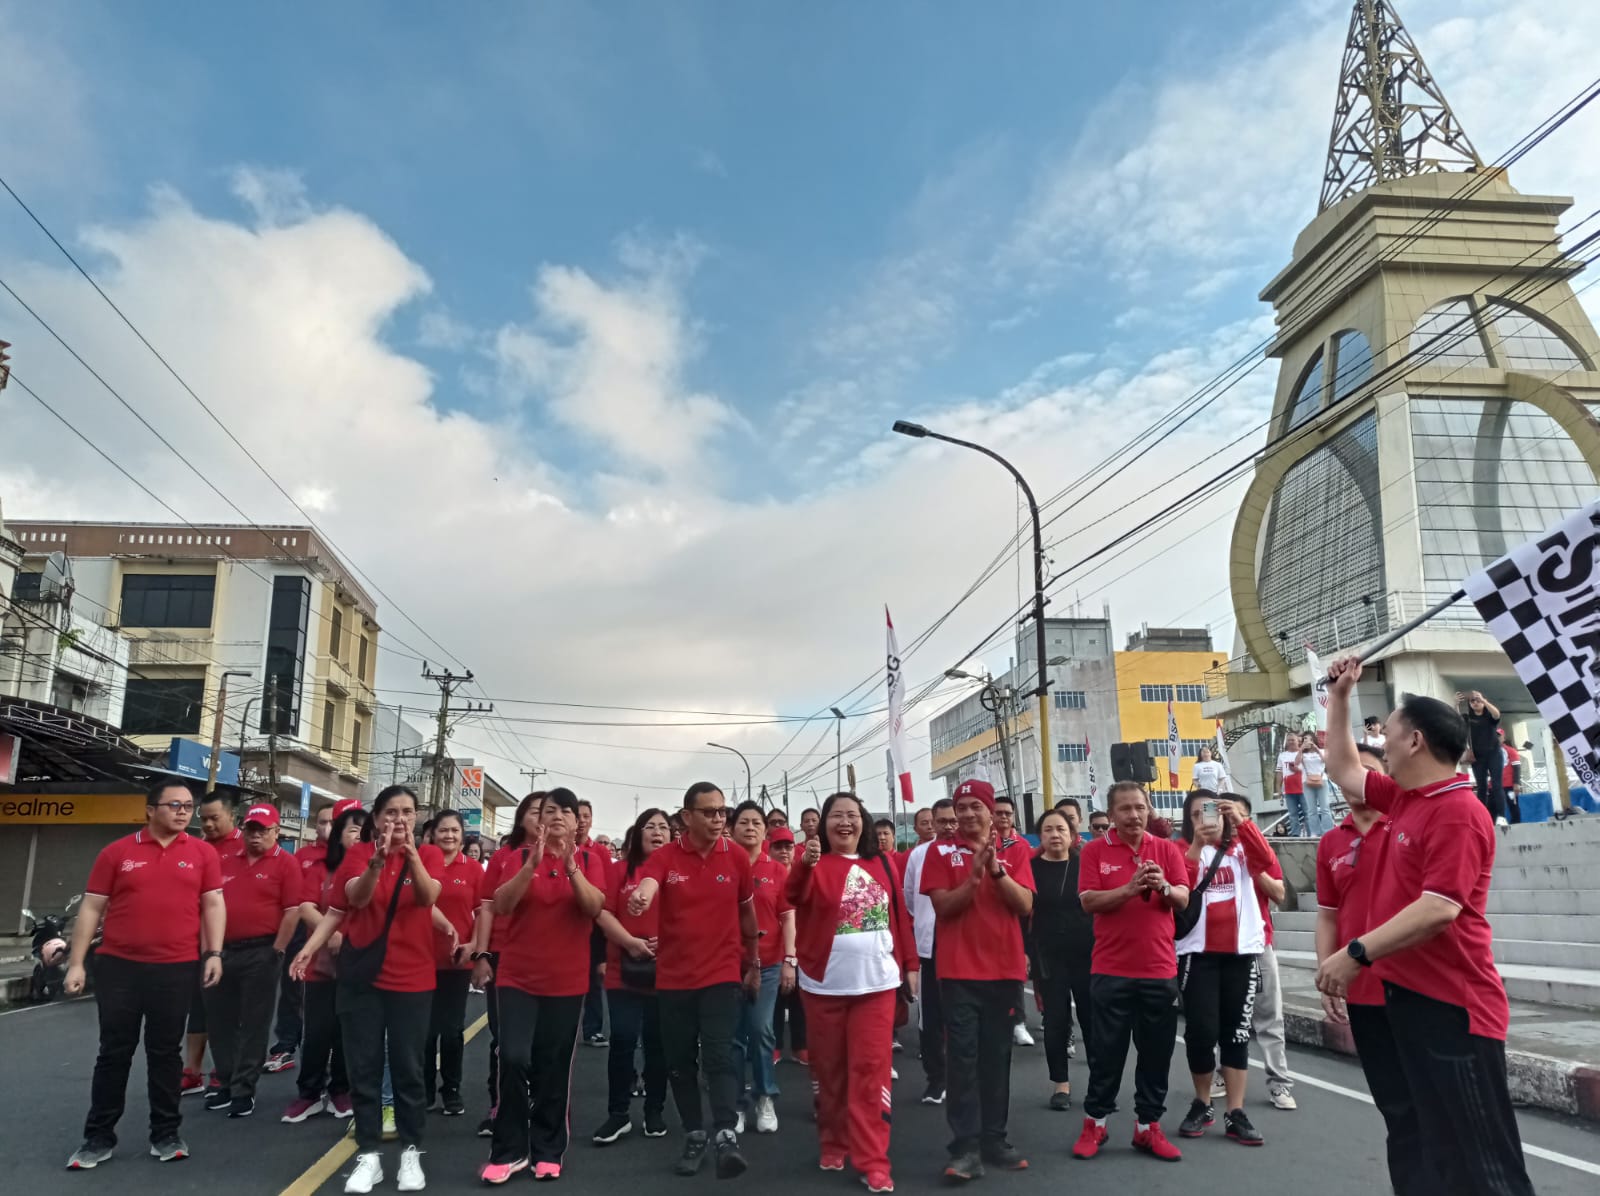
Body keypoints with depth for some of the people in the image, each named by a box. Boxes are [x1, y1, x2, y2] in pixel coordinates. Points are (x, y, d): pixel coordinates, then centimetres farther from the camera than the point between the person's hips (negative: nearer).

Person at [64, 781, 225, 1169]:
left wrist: (214, 953, -5)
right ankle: (99, 1137, 21)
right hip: (118, 966, 0)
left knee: (165, 1052, 9)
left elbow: (213, 904, 3)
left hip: (177, 968, 0)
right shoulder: (116, 852, 1)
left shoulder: (202, 853, 3)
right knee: (114, 1052, 9)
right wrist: (75, 962, -1)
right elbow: (91, 909, 3)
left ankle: (166, 1134, 20)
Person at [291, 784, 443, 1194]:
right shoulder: (359, 852, 0)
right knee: (363, 1067, 7)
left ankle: (411, 1152, 19)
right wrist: (311, 946, -24)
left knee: (407, 1068, 6)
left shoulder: (428, 854, -3)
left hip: (412, 978, -1)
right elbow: (351, 901, -8)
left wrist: (411, 853, -35)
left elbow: (427, 897, -21)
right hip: (361, 975, 1)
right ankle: (368, 1155, 18)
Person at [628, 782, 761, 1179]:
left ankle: (727, 1137, -15)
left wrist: (754, 964, 17)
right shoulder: (665, 856, -7)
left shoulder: (737, 857, -3)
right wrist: (640, 898, -55)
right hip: (673, 976, 1)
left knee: (718, 1055, -13)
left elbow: (747, 912, 10)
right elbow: (647, 884, -30)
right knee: (680, 1062, 10)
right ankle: (694, 1136, 23)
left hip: (722, 973, -1)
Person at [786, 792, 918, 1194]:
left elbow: (900, 914, 11)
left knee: (871, 1068, 0)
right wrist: (805, 863, -42)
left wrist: (910, 964, 9)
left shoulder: (882, 863, 6)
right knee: (830, 1067, 11)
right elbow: (795, 898, -23)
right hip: (825, 984, -1)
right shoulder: (816, 864, -3)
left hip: (876, 981, 1)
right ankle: (833, 1144, 28)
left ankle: (872, 1159, 5)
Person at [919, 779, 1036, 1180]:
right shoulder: (941, 852, -1)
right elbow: (943, 906, -9)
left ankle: (994, 1139, 19)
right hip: (958, 970, -2)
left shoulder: (1015, 849, 4)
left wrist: (996, 870, -19)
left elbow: (1025, 905, -5)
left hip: (1005, 968, 2)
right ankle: (966, 1147, -2)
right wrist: (974, 875, -22)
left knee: (997, 1056, 9)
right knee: (962, 1057, -4)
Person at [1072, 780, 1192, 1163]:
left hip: (1160, 968, 2)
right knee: (1107, 1049, 5)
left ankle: (1148, 1126, 20)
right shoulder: (1095, 850, -2)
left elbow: (1184, 899, -2)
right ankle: (1095, 1123, 19)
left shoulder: (1167, 849, 4)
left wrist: (1164, 887, -24)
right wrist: (1128, 889, -24)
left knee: (1156, 1051, 7)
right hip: (1111, 969, -2)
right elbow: (1089, 901, -11)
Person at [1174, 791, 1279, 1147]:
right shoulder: (1184, 851, 3)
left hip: (1242, 950, 2)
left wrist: (1241, 821, -20)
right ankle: (1202, 1105, 17)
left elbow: (1269, 863, -14)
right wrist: (1197, 844, -20)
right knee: (1201, 1030, -3)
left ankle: (1235, 1113, 12)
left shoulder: (1241, 847, 7)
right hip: (1198, 952, -1)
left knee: (1236, 1031, 5)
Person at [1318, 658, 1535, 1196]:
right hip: (1406, 996, 10)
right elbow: (1344, 772, 26)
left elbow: (1440, 908, -27)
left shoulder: (1459, 812, -19)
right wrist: (1338, 699, 22)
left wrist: (1356, 954, -26)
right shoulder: (1404, 799, 10)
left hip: (1450, 1006, -10)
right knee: (1441, 1150, 17)